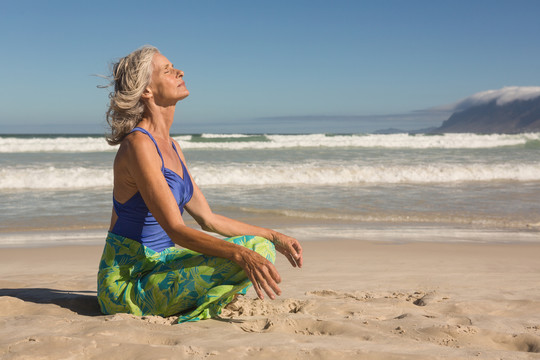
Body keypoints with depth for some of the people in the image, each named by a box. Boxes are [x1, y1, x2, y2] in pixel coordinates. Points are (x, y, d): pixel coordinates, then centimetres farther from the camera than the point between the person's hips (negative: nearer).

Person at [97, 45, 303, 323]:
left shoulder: (171, 146, 11)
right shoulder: (138, 144, -18)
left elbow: (208, 220, 14)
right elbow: (175, 229, -25)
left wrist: (273, 236, 15)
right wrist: (241, 254, -36)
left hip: (157, 266, 9)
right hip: (127, 282, -9)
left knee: (260, 246, 9)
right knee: (253, 255, -23)